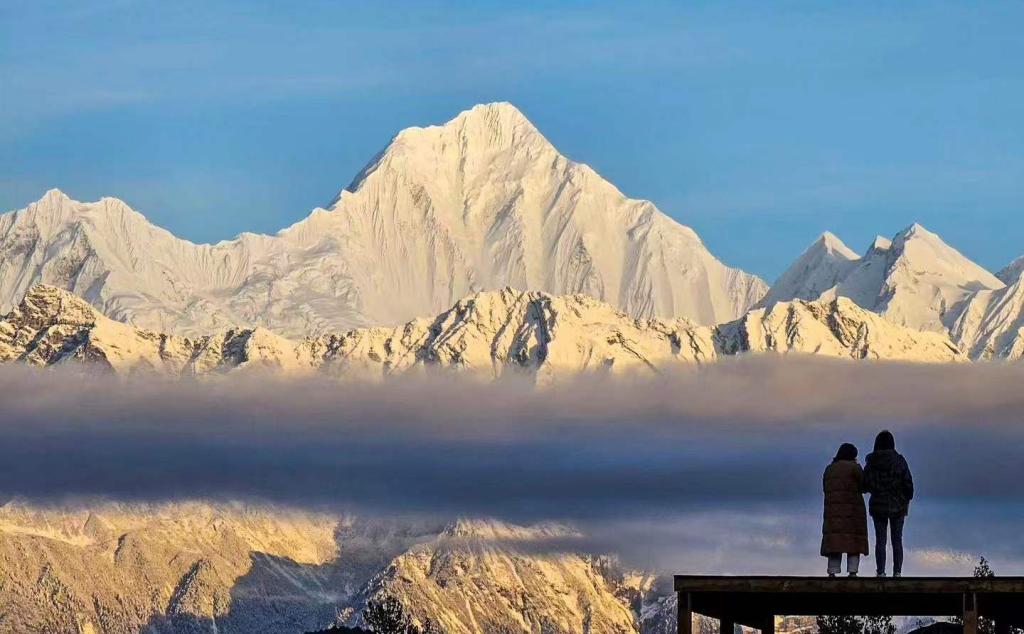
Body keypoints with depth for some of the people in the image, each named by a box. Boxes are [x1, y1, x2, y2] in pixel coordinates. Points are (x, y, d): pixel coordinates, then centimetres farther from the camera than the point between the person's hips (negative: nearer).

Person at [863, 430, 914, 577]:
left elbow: (866, 485, -3)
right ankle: (897, 573, 3)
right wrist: (907, 500, 8)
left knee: (880, 541, 4)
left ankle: (881, 573, -1)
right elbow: (908, 483, -7)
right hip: (898, 505, 0)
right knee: (897, 540, 8)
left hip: (878, 505, 0)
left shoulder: (871, 462, -5)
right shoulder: (899, 460, -7)